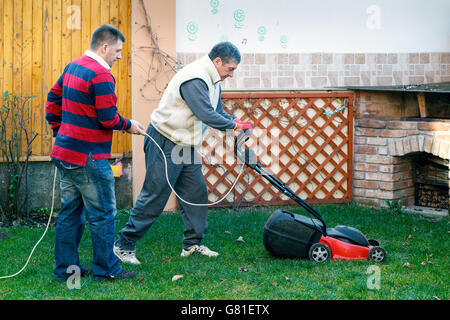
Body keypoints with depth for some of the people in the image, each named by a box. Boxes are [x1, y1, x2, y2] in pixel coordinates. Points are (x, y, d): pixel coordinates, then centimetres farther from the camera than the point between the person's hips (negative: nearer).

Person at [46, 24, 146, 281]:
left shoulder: (73, 67, 12)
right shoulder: (101, 76, -17)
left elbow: (53, 99, 21)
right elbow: (108, 119, -18)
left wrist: (59, 131, 26)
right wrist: (129, 126, 0)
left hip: (64, 152, 9)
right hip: (88, 159, -9)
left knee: (71, 211, 14)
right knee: (103, 214, 2)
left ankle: (66, 268, 19)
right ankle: (106, 269, 10)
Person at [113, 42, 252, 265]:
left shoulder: (212, 80, 12)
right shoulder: (195, 79, -23)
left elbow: (217, 112, 19)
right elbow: (207, 115, -28)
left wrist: (236, 121, 1)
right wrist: (235, 125, -15)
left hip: (185, 146, 10)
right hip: (164, 144, -10)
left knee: (196, 193, 9)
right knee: (154, 197, -7)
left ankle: (192, 244, 18)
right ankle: (124, 244, 2)